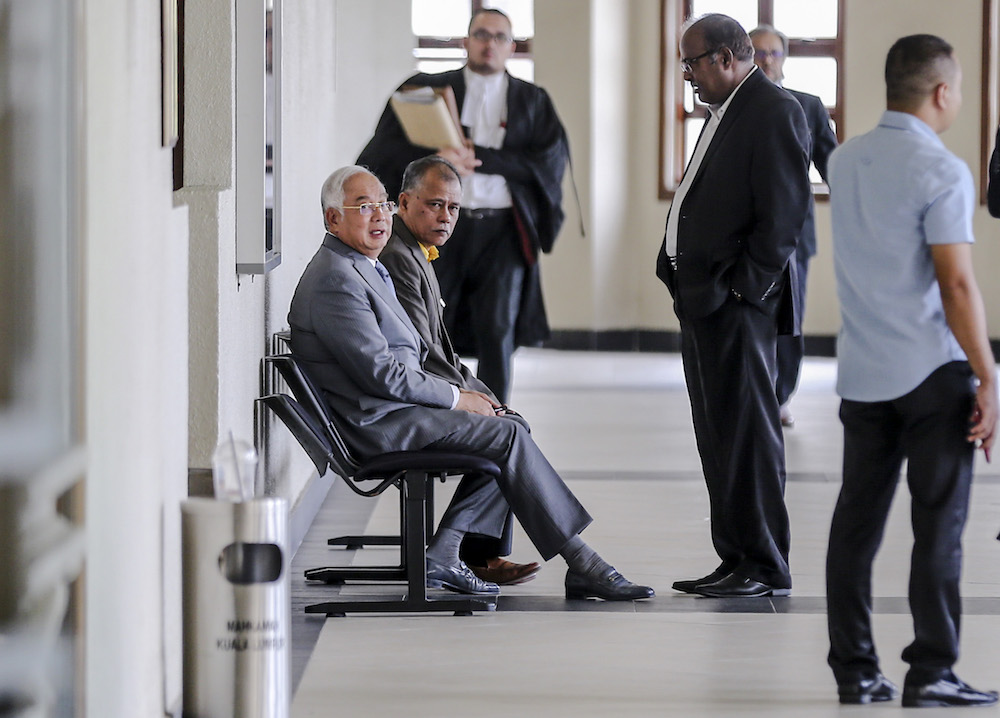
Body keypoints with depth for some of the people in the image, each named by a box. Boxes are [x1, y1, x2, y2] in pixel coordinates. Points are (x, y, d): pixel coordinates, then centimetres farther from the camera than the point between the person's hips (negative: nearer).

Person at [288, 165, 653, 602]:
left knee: (510, 430, 5)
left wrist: (459, 394, 8)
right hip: (376, 423, -11)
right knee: (510, 438, -14)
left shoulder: (363, 267, 18)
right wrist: (455, 398, -10)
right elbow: (382, 374, -20)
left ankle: (443, 554, -1)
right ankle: (581, 566, -11)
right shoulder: (335, 281, -16)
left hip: (391, 406, 11)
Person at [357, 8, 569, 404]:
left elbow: (551, 160, -1)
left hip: (501, 229, 0)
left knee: (497, 333, -6)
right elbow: (387, 148, 1)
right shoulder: (426, 89, 10)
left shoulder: (532, 100, 13)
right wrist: (434, 158, -19)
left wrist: (481, 158, -10)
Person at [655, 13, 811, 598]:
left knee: (747, 433, -7)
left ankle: (766, 570, -2)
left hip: (737, 303, -10)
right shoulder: (726, 112, 19)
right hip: (702, 300, 10)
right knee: (718, 438, 12)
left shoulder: (776, 111, -12)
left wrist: (740, 288, -19)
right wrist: (685, 283, 12)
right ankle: (736, 561, 19)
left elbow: (785, 213, -18)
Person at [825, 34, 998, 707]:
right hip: (932, 373, -7)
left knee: (857, 521, 7)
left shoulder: (844, 163, 9)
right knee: (939, 525, -1)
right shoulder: (941, 172, -13)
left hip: (862, 373, 7)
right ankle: (931, 671, -2)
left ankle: (855, 671, 9)